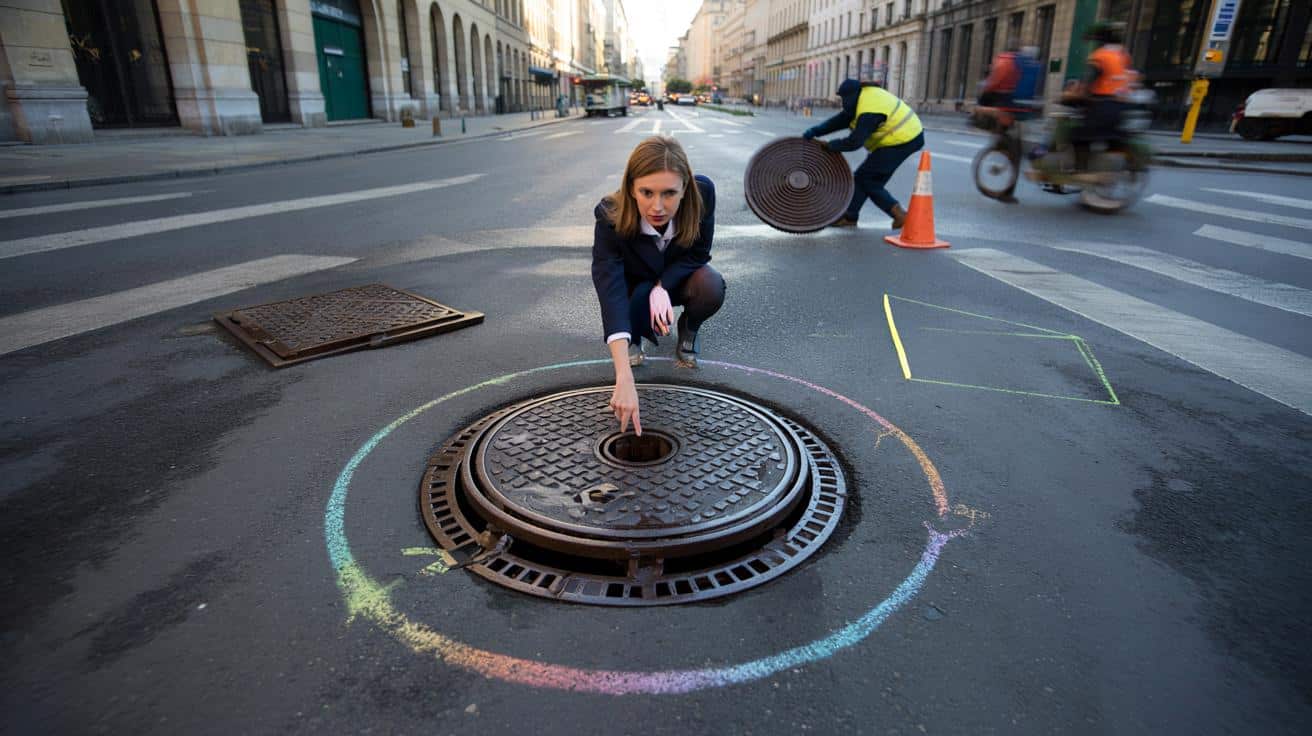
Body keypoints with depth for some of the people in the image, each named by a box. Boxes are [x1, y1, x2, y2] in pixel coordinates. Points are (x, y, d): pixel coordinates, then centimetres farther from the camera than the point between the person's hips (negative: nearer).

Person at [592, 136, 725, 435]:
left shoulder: (702, 193, -32)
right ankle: (636, 336, 7)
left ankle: (688, 329, 4)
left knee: (712, 287, -31)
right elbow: (611, 292, -48)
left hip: (679, 275, 1)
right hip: (636, 283, -1)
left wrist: (663, 286, -35)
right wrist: (624, 381, -58)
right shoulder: (610, 215, -37)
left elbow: (698, 253, -15)